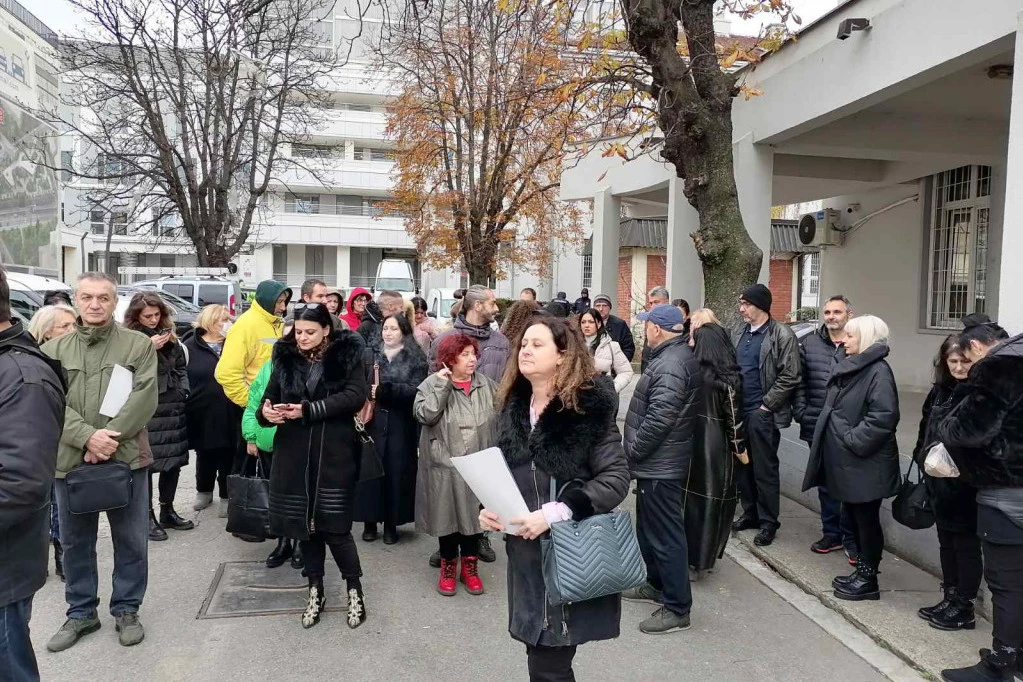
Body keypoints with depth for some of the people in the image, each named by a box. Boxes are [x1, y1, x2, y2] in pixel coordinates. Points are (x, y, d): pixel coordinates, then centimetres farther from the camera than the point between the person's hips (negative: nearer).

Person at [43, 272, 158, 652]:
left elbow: (144, 398, -9)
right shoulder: (54, 350, 7)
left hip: (126, 457, -2)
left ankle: (126, 609, 25)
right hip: (70, 460, 2)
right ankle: (81, 613, 31)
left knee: (131, 540, 8)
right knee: (75, 542, 15)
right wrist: (88, 436, -19)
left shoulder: (139, 345, 0)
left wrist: (109, 439, -17)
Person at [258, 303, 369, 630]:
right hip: (294, 453, 4)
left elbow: (355, 395, -14)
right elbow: (269, 398, 8)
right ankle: (315, 590, 26)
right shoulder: (285, 358, 7)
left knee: (334, 524, -3)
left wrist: (308, 410, -19)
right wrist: (266, 412, -16)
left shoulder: (346, 354, -3)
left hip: (334, 453, -3)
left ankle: (355, 589, 16)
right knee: (303, 522, 9)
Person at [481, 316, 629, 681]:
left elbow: (616, 478, -16)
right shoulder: (515, 407, 7)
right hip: (525, 553, 6)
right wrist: (490, 508, -3)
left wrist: (553, 513, -23)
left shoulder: (589, 407, -12)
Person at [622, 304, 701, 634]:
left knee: (665, 533, -3)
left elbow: (659, 418, -27)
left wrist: (633, 450, -15)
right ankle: (657, 584, 39)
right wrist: (637, 450, 18)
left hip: (660, 466, -11)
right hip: (657, 463, 11)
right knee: (650, 528, 23)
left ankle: (677, 609, 6)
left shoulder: (670, 364, -22)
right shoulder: (672, 356, 13)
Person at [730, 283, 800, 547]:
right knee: (743, 465, 14)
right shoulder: (738, 333, 11)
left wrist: (765, 405, -12)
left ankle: (768, 522, 14)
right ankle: (750, 513, 29)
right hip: (738, 411, 7)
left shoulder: (782, 335, -10)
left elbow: (789, 377, -13)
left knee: (765, 469, 2)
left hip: (762, 414, -6)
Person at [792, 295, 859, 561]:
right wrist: (800, 412, 0)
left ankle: (852, 538, 18)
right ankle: (832, 533, 29)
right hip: (817, 427, 4)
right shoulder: (809, 343, 4)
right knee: (825, 482, 15)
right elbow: (799, 381, 7)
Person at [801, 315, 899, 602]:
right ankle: (861, 570, 30)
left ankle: (868, 579, 14)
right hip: (844, 460, 9)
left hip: (865, 463, -9)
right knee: (855, 516, 17)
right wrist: (828, 440, 12)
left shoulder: (878, 371, -16)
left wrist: (852, 440, -22)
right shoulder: (847, 368, 12)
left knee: (867, 519, 3)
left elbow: (883, 417, -25)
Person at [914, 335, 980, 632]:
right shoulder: (940, 390, 8)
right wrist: (922, 456, 6)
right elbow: (926, 427, 16)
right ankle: (950, 598, 31)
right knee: (946, 542, 17)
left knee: (966, 544, 6)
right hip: (939, 481, 7)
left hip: (965, 484, -7)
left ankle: (964, 608, 18)